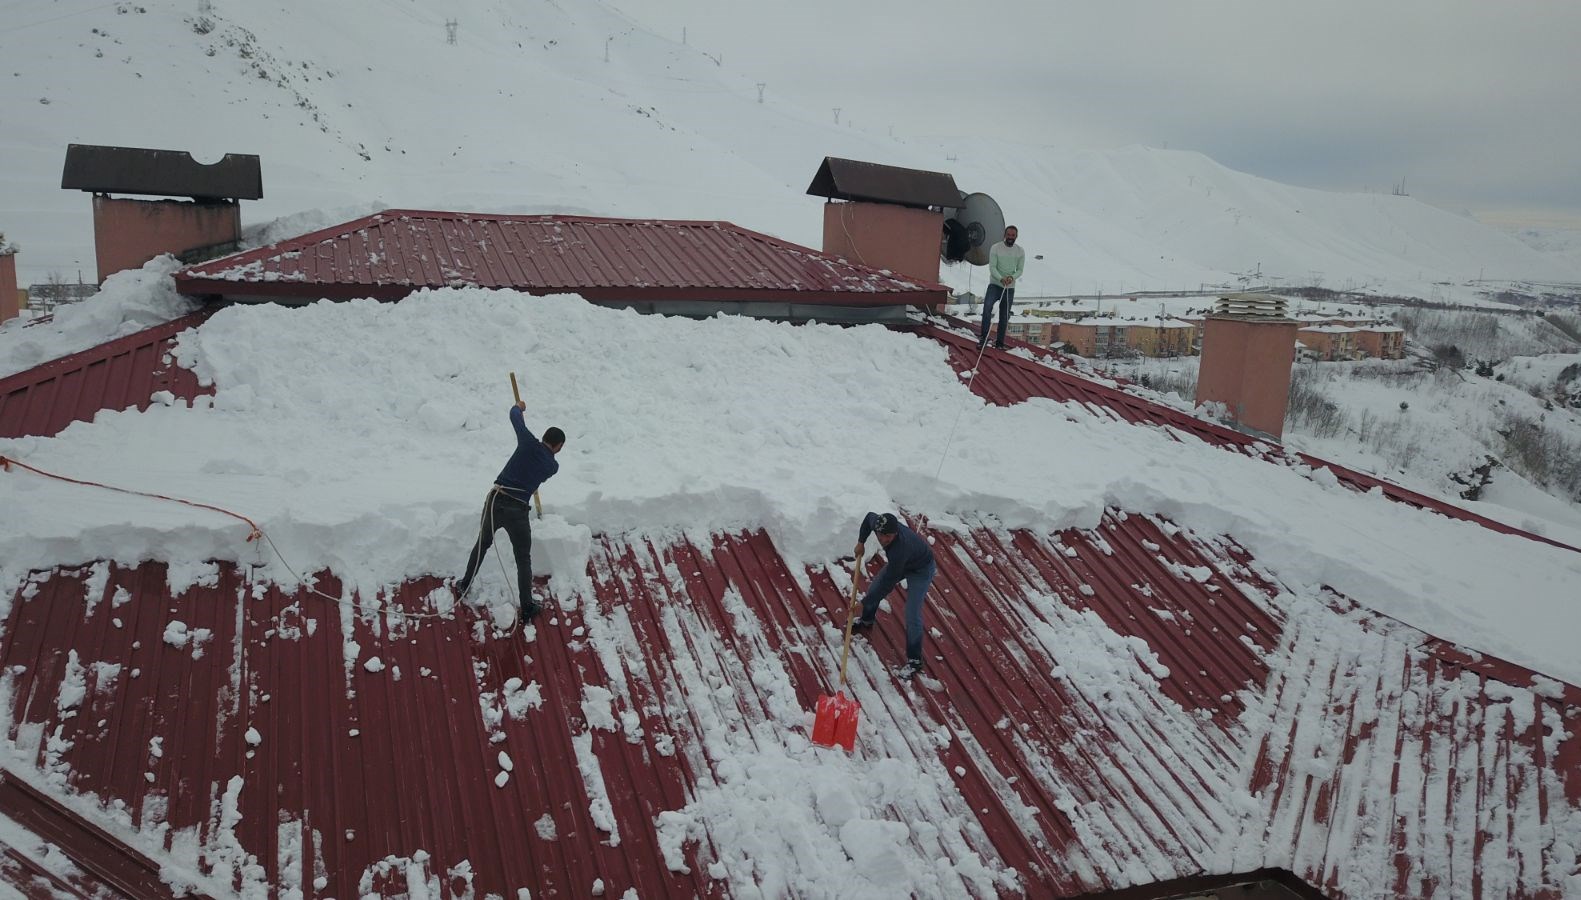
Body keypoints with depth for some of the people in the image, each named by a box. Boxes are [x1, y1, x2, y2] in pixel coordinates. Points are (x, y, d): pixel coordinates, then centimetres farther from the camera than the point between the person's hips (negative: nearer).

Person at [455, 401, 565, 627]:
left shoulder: (528, 443, 0)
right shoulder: (553, 466, 2)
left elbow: (515, 417, 13)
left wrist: (519, 406, 35)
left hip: (495, 501, 2)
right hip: (517, 510, -2)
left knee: (482, 544, 27)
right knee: (523, 559, 12)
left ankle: (464, 585, 43)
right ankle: (526, 609, 16)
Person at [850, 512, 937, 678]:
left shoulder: (899, 550, -46)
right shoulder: (878, 522, -29)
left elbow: (889, 581, -31)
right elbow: (869, 516, -1)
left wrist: (865, 599, -18)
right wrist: (861, 542, -4)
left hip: (920, 570, -8)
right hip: (900, 563, 8)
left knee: (912, 616, -12)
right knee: (873, 589, 19)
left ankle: (914, 660, 5)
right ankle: (866, 621, 50)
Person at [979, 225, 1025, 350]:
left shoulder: (1020, 252, 3)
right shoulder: (995, 248, -6)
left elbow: (1019, 270, 3)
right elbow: (992, 267, -11)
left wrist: (1012, 277, -19)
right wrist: (1001, 278, -28)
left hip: (1010, 288, 3)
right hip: (995, 285, -3)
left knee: (1004, 317, 7)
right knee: (987, 307, -26)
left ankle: (1000, 342, 18)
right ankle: (984, 337, -21)